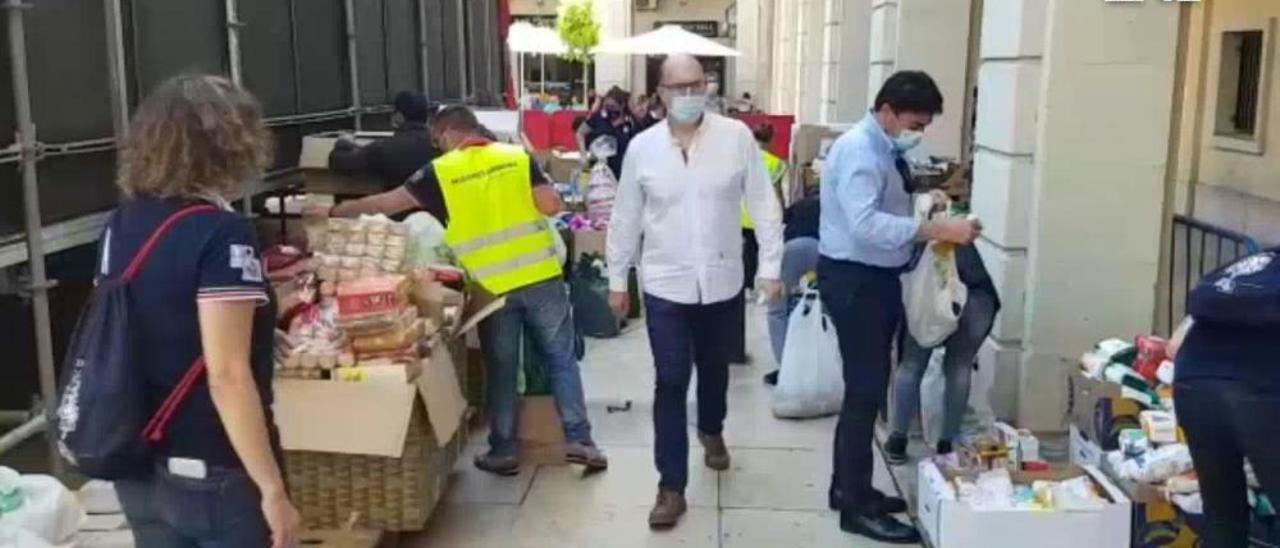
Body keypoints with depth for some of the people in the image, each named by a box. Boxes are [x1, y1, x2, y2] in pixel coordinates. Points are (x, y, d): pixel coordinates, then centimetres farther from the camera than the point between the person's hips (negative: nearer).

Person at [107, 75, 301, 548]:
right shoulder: (221, 234, -20)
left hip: (138, 470, 7)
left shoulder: (121, 224, 2)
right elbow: (227, 376, -24)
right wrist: (273, 489, -19)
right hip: (215, 477, -7)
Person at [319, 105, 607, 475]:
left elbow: (387, 203, 8)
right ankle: (579, 441, 12)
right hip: (541, 275, 1)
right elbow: (551, 206, -4)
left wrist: (337, 212, 22)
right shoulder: (518, 156, 3)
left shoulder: (440, 172, 1)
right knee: (561, 358, 11)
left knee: (501, 369, 12)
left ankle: (504, 452, 20)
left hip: (492, 285, -1)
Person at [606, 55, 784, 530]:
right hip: (665, 285, -1)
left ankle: (711, 430, 51)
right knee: (671, 382, -1)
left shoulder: (737, 137, -7)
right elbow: (626, 218, 3)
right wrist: (617, 278, 6)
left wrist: (770, 265, -7)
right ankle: (671, 487, 9)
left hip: (722, 281, 1)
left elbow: (763, 204, -4)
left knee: (714, 368, 21)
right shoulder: (642, 147, -4)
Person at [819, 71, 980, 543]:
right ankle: (856, 506, 4)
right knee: (866, 390, -5)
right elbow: (866, 224, -32)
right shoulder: (858, 150, -20)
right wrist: (936, 230, -33)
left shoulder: (882, 149, 11)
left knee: (865, 386, 17)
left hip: (876, 277, 10)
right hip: (854, 280, -10)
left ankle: (848, 486, 30)